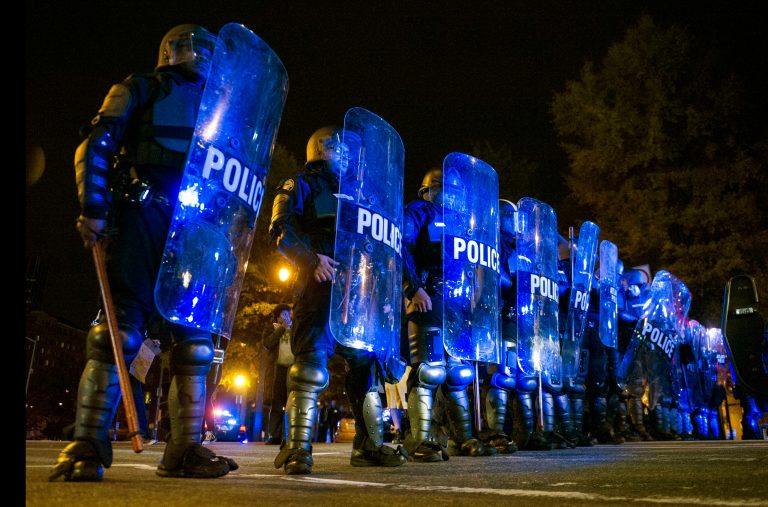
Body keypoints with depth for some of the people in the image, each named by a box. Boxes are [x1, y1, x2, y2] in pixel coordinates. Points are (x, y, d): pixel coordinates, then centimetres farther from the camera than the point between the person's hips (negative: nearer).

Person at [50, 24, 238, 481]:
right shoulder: (141, 89, 11)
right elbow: (96, 147, 1)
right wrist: (92, 209, -11)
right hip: (142, 217, -5)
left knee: (195, 336, -1)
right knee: (121, 327, -13)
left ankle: (184, 450, 3)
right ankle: (87, 447, -7)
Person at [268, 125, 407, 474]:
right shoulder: (300, 185, 9)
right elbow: (281, 229, -6)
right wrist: (312, 258, -20)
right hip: (318, 283, -7)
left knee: (364, 359, 5)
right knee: (312, 357, -16)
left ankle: (368, 445, 12)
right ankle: (297, 448, -13)